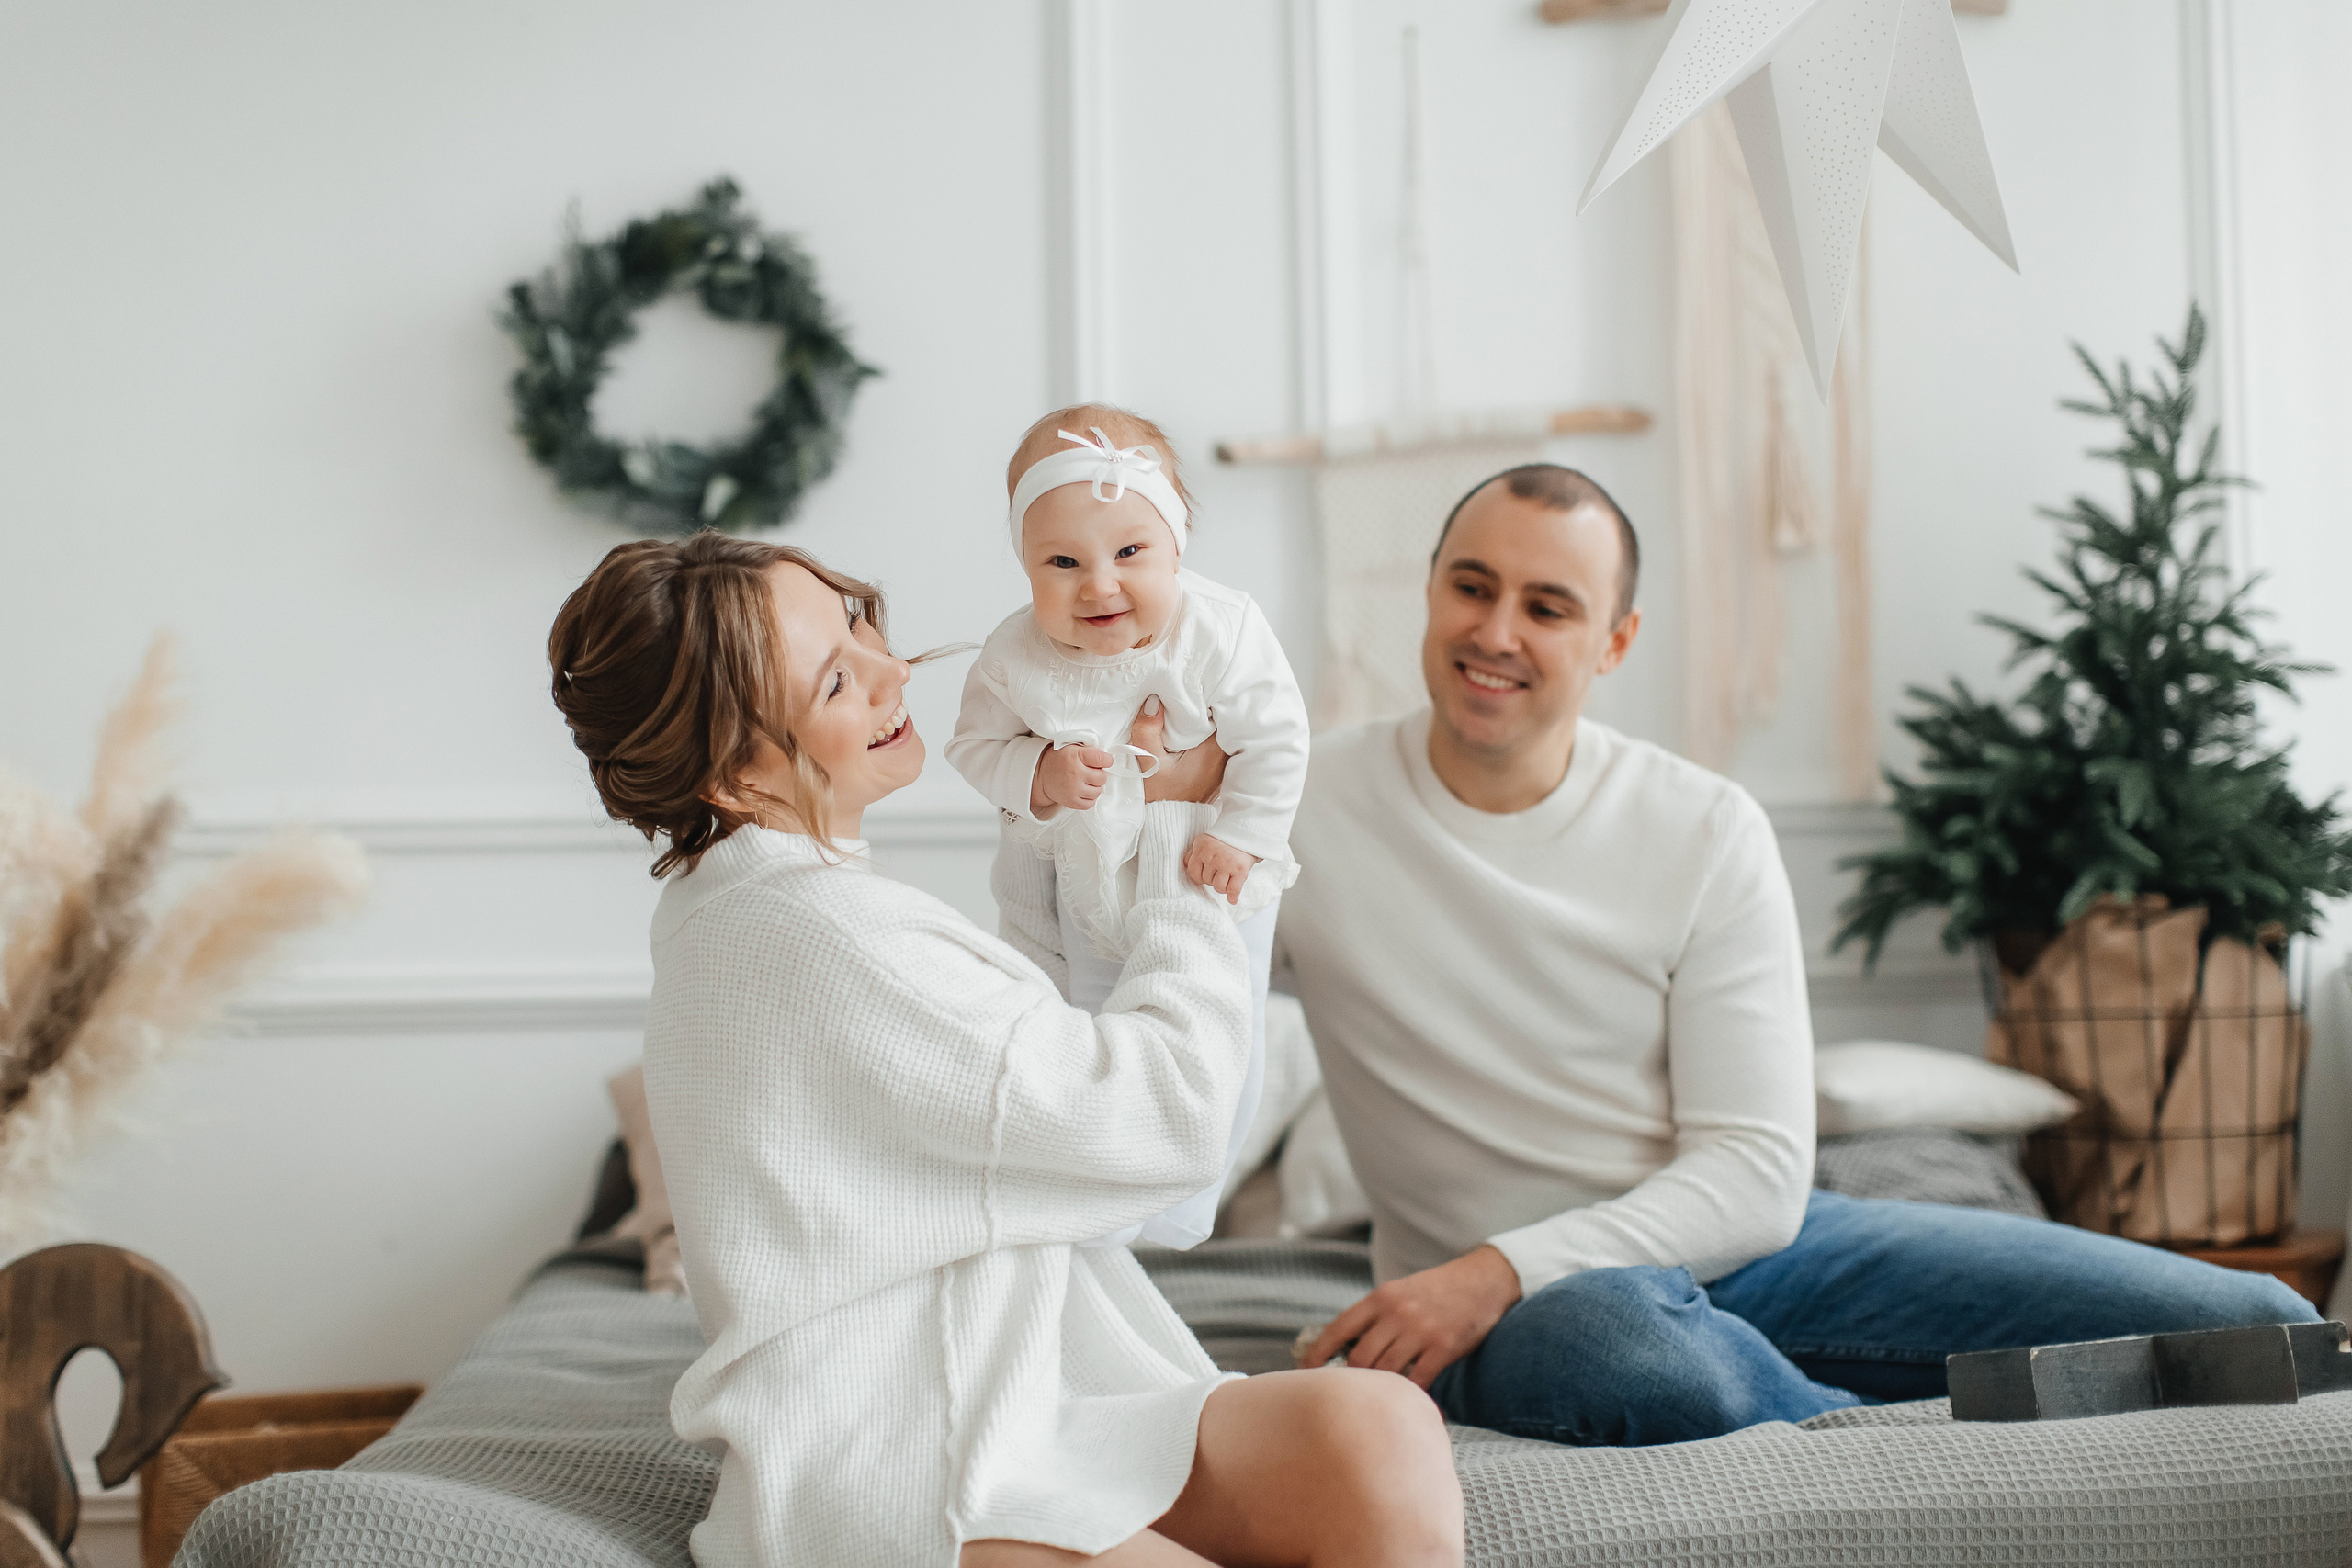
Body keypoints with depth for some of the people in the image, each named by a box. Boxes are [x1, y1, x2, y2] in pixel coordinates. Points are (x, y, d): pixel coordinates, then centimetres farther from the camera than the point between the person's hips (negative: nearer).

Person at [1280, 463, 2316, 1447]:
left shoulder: (1709, 832, -3)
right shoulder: (1299, 812, -5)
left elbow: (1758, 1175, -9)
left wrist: (1495, 1271, -22)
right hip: (1528, 1311, -2)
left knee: (2254, 1330, -9)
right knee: (1606, 1332, -43)